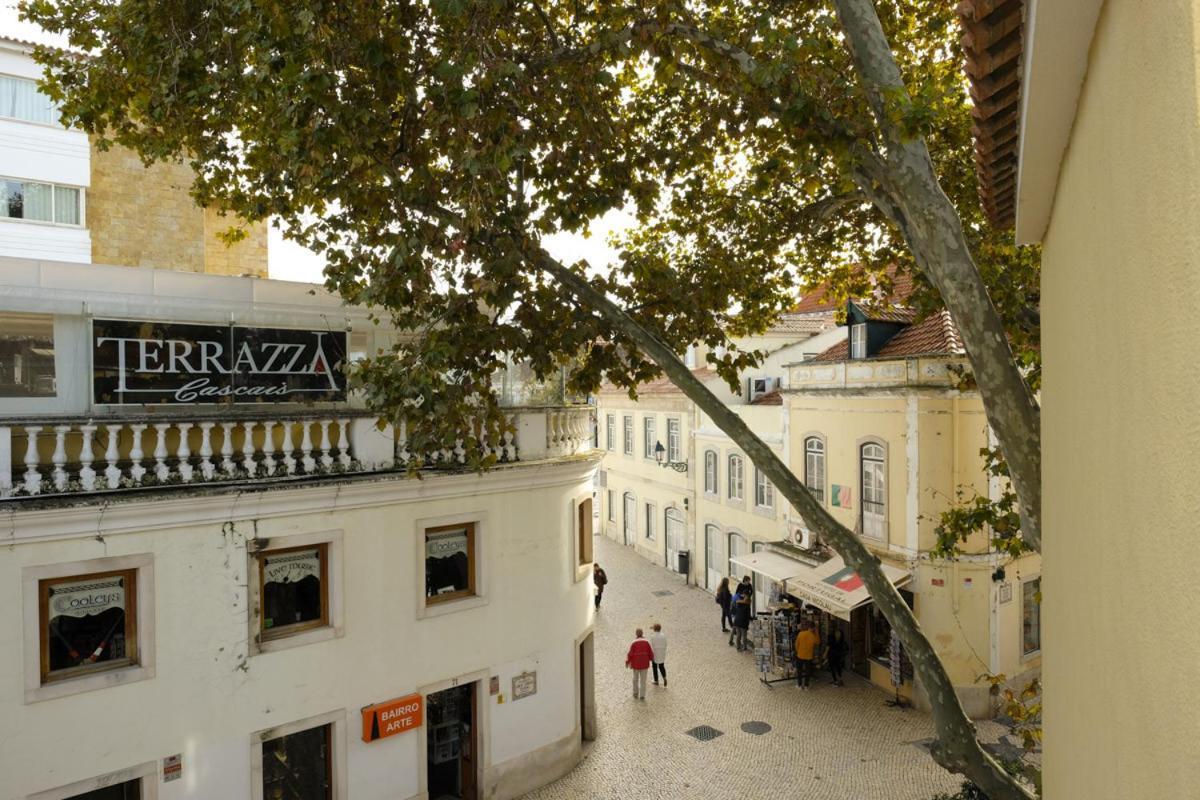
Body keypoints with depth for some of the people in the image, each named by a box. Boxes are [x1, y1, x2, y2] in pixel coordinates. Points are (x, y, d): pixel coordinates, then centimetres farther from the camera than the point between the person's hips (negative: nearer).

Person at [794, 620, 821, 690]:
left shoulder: (800, 633, -12)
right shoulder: (813, 636, -16)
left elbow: (797, 644, -3)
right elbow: (818, 642, 6)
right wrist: (816, 632, 3)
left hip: (800, 656, 1)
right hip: (809, 656, -1)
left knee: (799, 670, 15)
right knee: (808, 671, 15)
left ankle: (799, 685, 21)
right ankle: (806, 686, 17)